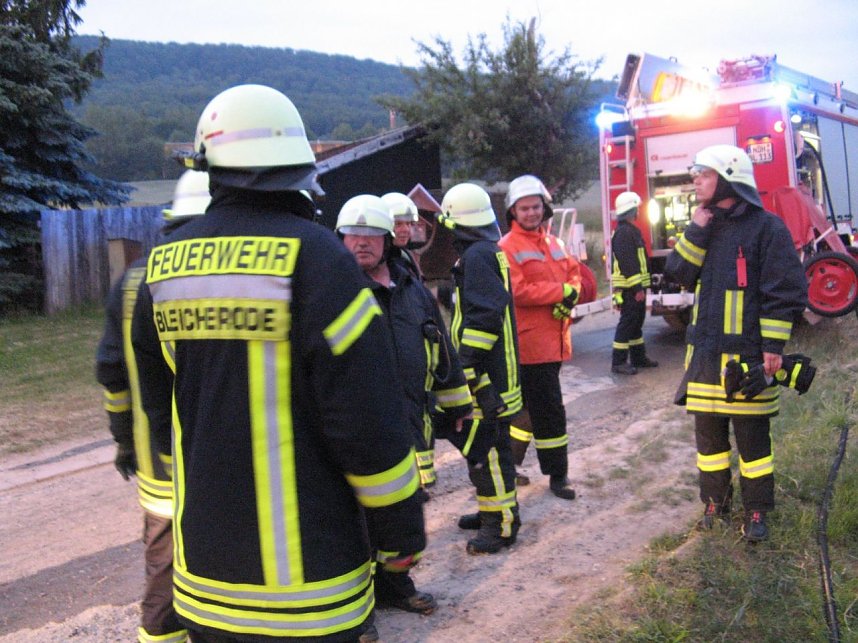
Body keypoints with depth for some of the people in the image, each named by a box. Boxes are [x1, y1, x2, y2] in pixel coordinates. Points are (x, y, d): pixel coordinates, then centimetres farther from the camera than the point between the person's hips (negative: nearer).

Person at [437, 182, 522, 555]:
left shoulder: (478, 256, -16)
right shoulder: (487, 252, 16)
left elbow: (483, 317, -24)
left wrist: (468, 366, -22)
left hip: (484, 376, -11)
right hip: (488, 373, 11)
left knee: (484, 448, -4)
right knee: (479, 442, 19)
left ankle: (501, 524, 4)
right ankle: (493, 510, 31)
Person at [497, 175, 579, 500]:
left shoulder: (553, 242, 14)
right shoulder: (507, 247, -10)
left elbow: (573, 272, 16)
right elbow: (516, 291, -19)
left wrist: (572, 292, -7)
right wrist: (560, 291, -16)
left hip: (555, 339, 8)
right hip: (530, 342, -8)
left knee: (531, 404, 17)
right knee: (549, 409, -4)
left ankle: (510, 462, 32)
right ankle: (557, 474, 8)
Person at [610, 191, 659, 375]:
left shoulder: (631, 231, 18)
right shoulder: (624, 233, -16)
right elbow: (627, 263, -24)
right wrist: (637, 288, -26)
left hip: (636, 286, 10)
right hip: (630, 288, -10)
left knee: (636, 321, 15)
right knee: (627, 322, -8)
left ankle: (638, 357, 24)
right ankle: (618, 362, -5)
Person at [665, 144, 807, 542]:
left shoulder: (766, 227, -8)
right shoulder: (705, 226, 12)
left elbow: (785, 289, -11)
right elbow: (679, 273, 2)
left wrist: (773, 345, -14)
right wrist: (696, 231, -9)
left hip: (747, 353, -6)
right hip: (706, 352, 6)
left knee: (752, 434, 5)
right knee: (708, 430, 12)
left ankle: (756, 510, 19)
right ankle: (715, 501, 27)